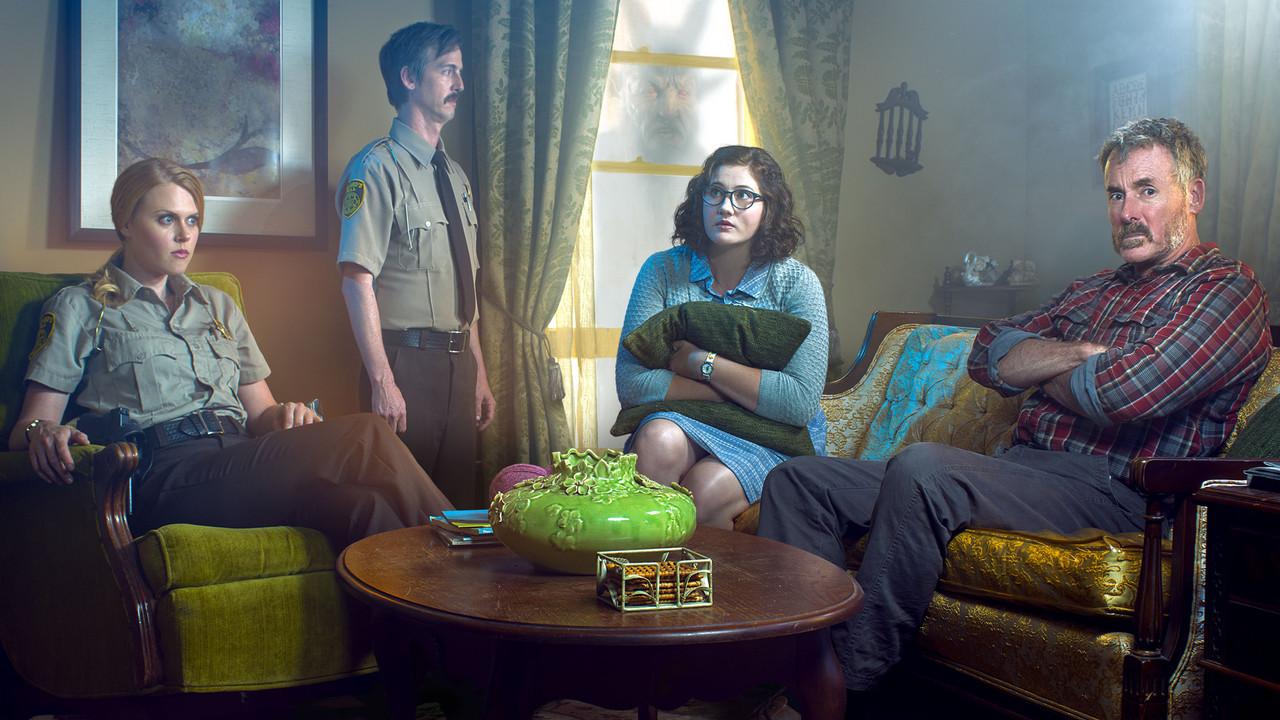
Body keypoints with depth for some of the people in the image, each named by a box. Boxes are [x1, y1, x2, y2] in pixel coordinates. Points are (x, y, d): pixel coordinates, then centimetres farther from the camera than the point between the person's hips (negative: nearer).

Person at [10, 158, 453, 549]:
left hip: (239, 465, 5)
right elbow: (31, 424, 8)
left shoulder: (218, 306, 31)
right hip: (164, 476, -5)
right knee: (365, 437, -31)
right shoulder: (80, 307, 18)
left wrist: (286, 416, 1)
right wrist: (43, 434, -17)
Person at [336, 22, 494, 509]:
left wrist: (479, 374, 16)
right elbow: (357, 280, -16)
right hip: (405, 361, -7)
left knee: (460, 500, 12)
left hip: (457, 363, 7)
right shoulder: (378, 167, -9)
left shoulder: (454, 175, 15)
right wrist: (383, 382, -21)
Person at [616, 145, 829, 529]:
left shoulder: (796, 282, -6)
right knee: (658, 439, -31)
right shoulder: (663, 270, -3)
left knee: (705, 491, -30)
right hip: (683, 422, 2)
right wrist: (732, 392, -14)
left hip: (772, 439, -1)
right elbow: (631, 383, -11)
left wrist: (702, 362, -17)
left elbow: (801, 402, -17)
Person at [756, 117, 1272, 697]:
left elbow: (1123, 393, -17)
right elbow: (989, 356, 13)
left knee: (922, 468, -37)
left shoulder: (1228, 291, 2)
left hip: (1107, 492, -8)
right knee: (799, 480, -3)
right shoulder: (1095, 290, 27)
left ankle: (845, 685, -26)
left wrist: (1042, 373, 3)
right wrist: (1082, 354, -3)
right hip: (1020, 470, 9)